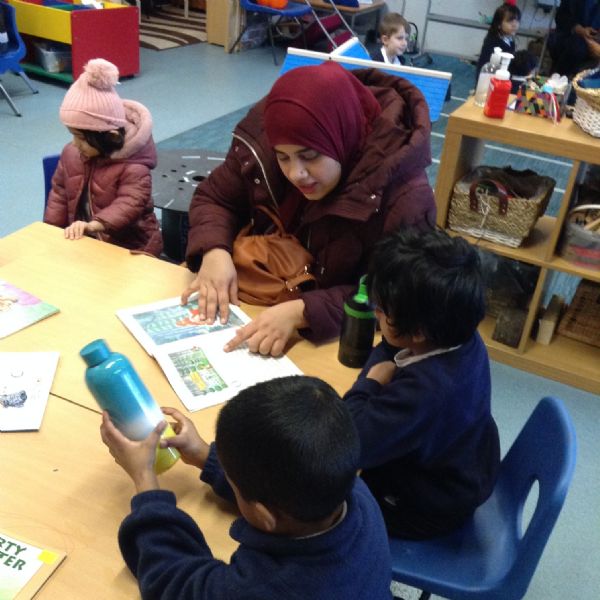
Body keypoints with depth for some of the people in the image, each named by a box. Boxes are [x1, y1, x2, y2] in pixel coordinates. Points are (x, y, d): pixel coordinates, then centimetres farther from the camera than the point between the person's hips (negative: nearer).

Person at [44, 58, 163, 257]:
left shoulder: (133, 166, -20)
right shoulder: (71, 153, 4)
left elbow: (130, 203, -33)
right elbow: (59, 193, 14)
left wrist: (94, 225, -49)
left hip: (129, 248, -6)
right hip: (82, 241, 6)